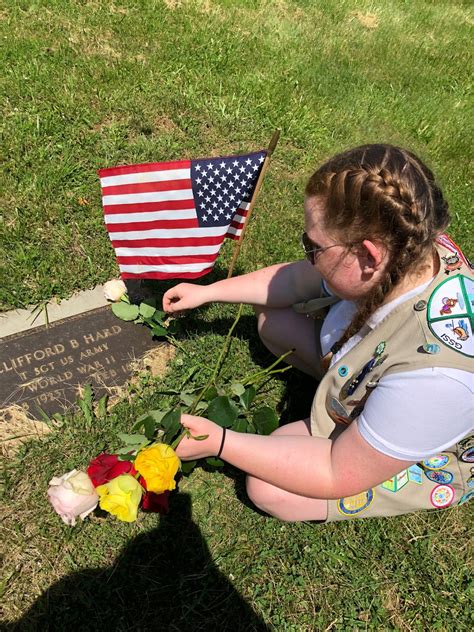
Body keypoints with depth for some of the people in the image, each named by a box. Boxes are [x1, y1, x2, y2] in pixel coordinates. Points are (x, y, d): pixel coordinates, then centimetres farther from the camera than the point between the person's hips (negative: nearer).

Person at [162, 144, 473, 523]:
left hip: (424, 457, -5)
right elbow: (296, 279, -6)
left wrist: (218, 442, -29)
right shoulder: (402, 248, -25)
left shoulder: (434, 373, -45)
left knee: (268, 489, -14)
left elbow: (338, 475, -31)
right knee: (271, 318, -2)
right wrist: (206, 291, -3)